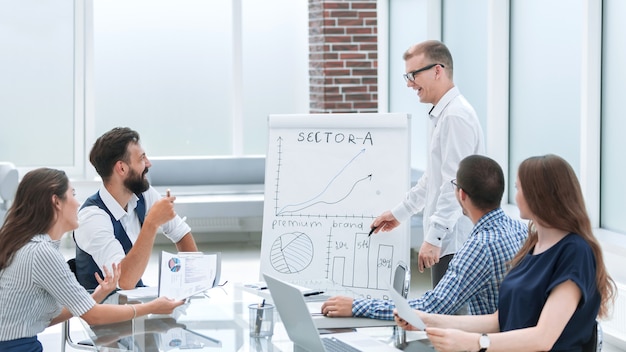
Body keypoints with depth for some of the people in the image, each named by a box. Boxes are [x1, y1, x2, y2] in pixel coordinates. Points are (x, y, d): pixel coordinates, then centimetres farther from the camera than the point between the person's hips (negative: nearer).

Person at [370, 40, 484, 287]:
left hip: (454, 241, -10)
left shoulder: (456, 116, -15)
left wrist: (433, 238, -21)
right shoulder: (442, 114, 17)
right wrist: (399, 213, 30)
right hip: (446, 240, 10)